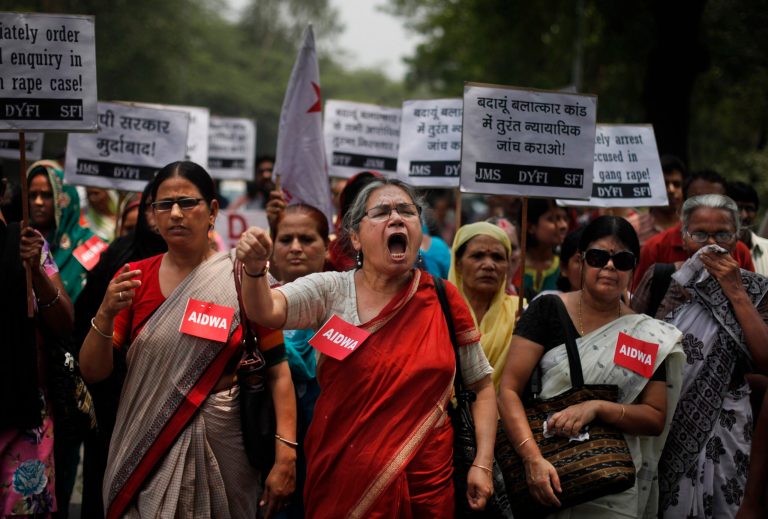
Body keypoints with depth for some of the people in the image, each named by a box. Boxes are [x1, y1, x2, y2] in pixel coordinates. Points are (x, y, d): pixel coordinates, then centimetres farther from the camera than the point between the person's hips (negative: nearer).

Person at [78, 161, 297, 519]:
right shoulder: (133, 279, 1)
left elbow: (277, 370, -7)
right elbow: (92, 372, -1)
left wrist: (285, 454, -17)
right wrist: (106, 313, -19)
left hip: (221, 445, -1)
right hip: (146, 446, 1)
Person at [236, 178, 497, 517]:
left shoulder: (443, 300, 0)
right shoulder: (331, 291, -3)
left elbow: (482, 384, 7)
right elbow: (266, 311, -20)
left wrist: (483, 463, -2)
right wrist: (254, 269, -41)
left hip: (427, 482, 1)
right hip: (343, 477, -1)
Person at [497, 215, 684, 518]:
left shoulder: (647, 334, 1)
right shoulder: (548, 310, -3)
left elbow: (656, 419, -1)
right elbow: (509, 391, -9)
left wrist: (596, 407, -18)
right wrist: (533, 458, -22)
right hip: (546, 472, -1)